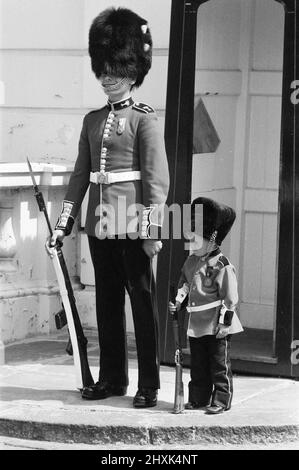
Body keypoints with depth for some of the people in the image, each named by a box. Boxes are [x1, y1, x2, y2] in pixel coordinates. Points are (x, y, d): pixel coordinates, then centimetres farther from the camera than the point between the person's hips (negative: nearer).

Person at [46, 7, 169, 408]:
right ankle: (112, 378, 21)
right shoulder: (93, 120, 14)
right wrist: (64, 223, 10)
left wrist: (153, 229, -16)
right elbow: (80, 175, 15)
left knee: (143, 300, 0)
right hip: (100, 224, 6)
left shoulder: (144, 119, -4)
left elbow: (157, 177, -9)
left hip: (132, 225, -6)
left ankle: (149, 385, 4)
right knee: (107, 301, 11)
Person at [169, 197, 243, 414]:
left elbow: (230, 298, -15)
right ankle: (199, 398, 23)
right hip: (196, 324, 8)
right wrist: (179, 302, 3)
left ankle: (221, 400, 8)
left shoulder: (222, 266, -15)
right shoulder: (191, 261, 8)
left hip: (216, 326, -8)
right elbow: (184, 285, 20)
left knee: (220, 364, 1)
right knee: (198, 365, 14)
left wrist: (225, 322, -16)